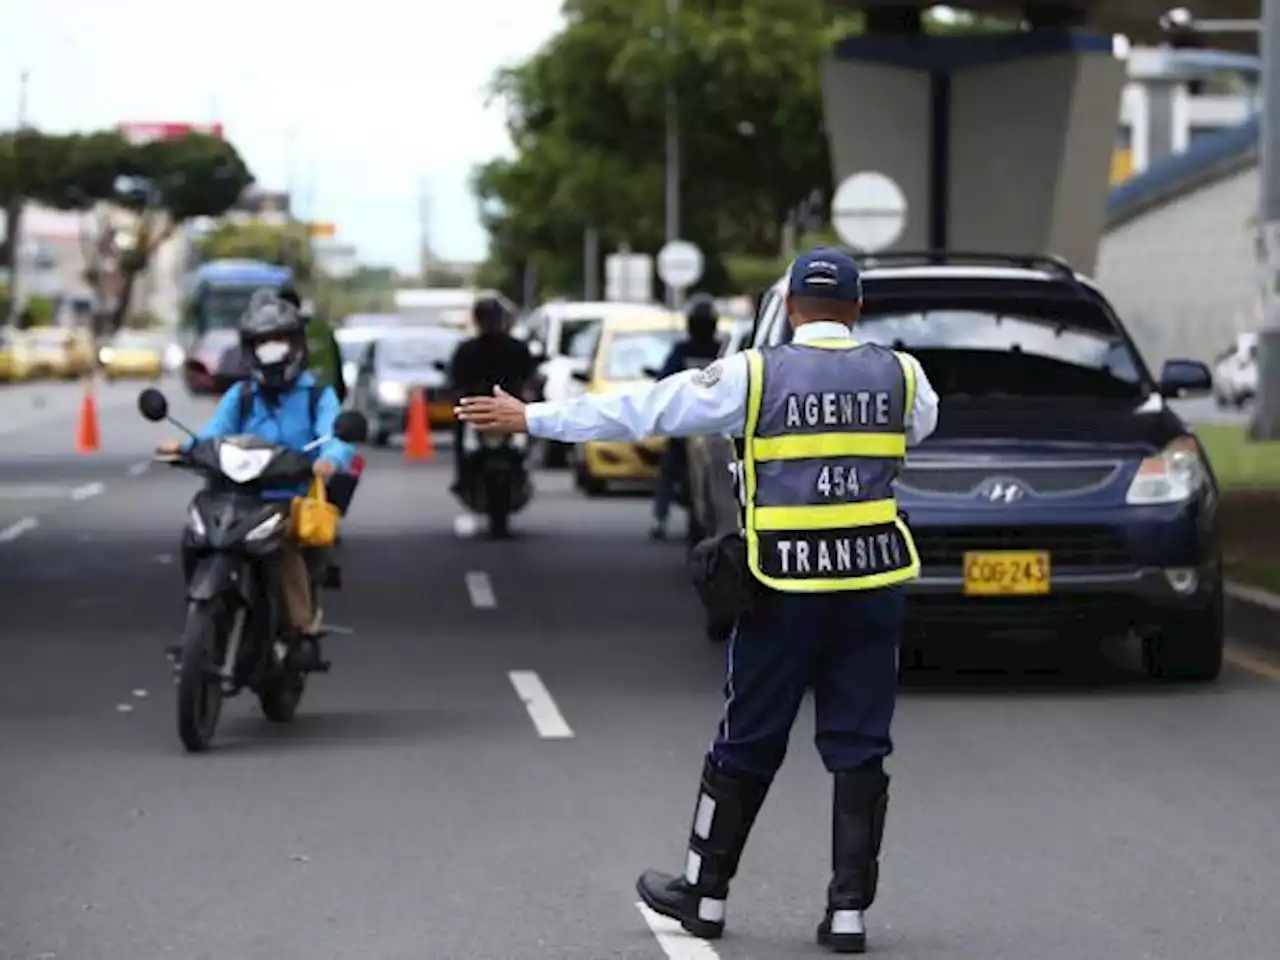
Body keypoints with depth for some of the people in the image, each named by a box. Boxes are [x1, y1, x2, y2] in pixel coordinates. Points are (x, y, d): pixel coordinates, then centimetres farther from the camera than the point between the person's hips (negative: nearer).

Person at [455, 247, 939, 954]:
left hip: (785, 587, -2)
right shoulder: (900, 374, 3)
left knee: (747, 743, 10)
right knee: (859, 749, 6)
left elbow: (641, 411, -4)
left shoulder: (755, 374, -5)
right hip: (873, 584, 2)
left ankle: (704, 893, 20)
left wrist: (529, 418, 3)